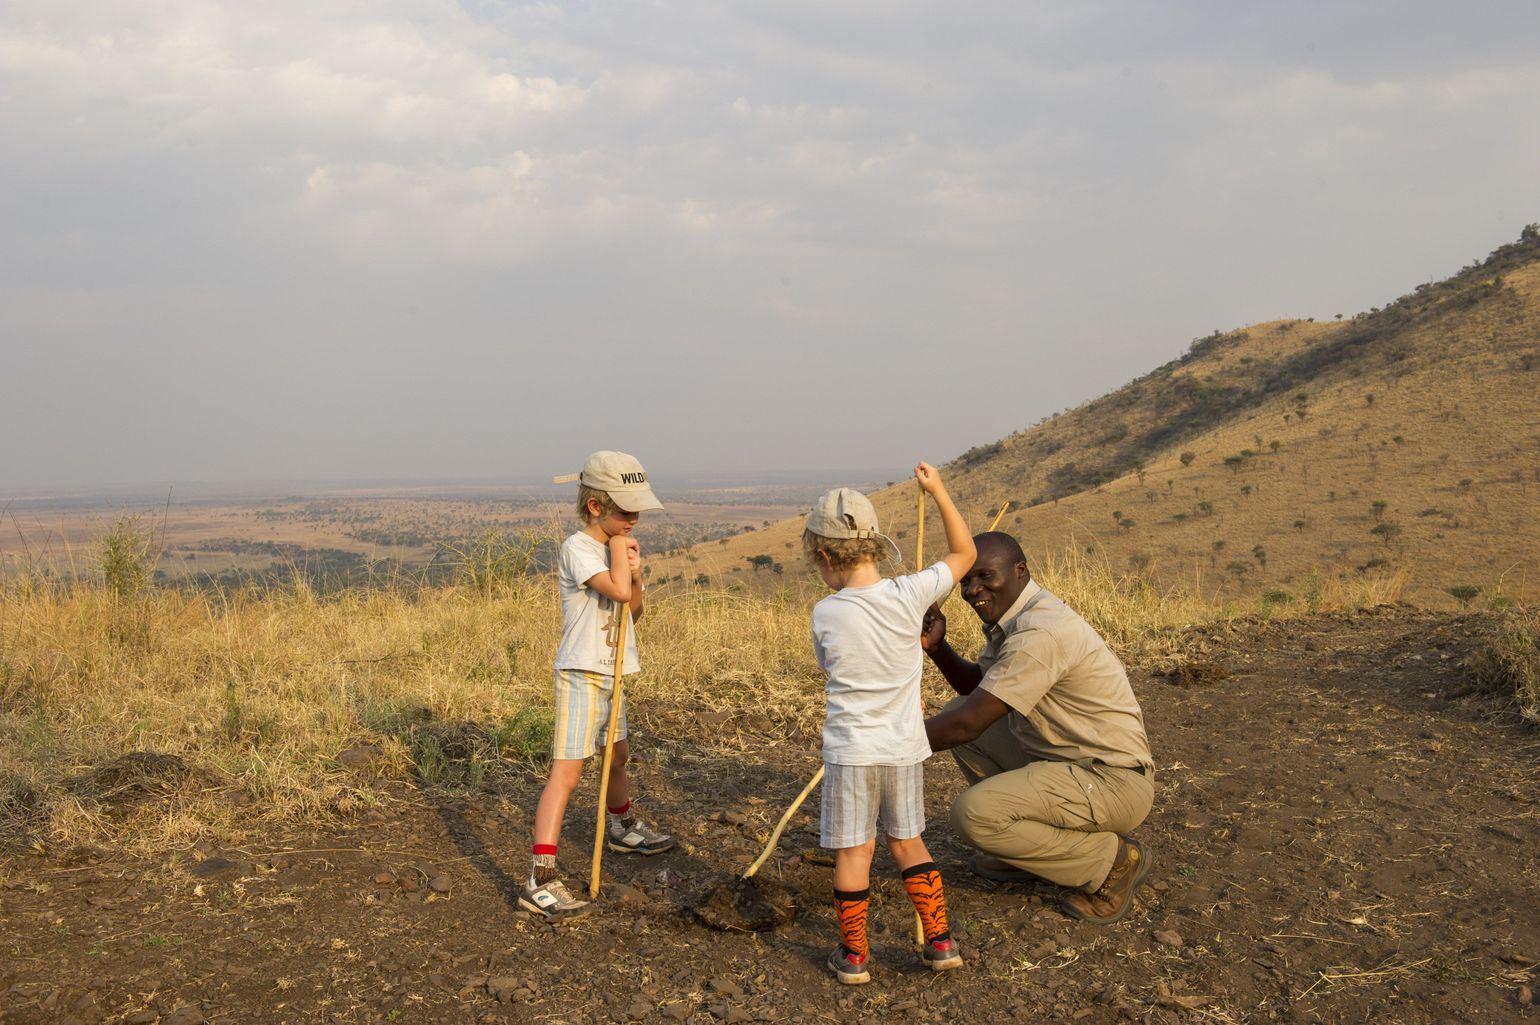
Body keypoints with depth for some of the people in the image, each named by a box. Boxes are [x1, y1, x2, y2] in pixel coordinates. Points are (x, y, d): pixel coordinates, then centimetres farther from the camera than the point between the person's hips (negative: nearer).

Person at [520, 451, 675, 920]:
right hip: (581, 675, -9)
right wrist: (618, 547, -14)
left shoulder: (614, 548, 10)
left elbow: (632, 612, 13)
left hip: (609, 675, 9)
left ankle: (623, 828, 52)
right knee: (566, 771, -15)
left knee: (617, 756, 27)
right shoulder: (578, 548, -17)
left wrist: (635, 573, -5)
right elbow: (617, 590, -31)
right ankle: (540, 879, -18)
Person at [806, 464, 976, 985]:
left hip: (851, 750, -3)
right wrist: (938, 491, 11)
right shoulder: (910, 594, -9)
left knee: (853, 852, 7)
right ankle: (940, 942, 22)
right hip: (905, 748, 3)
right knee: (907, 843, 19)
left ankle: (854, 956, 17)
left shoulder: (825, 615, -11)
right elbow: (963, 553, 7)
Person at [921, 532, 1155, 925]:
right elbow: (976, 688, 20)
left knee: (973, 813, -24)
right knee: (954, 712, 10)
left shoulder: (1040, 631, -25)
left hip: (1114, 782, -10)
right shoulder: (1009, 617, 6)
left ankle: (1111, 859, -6)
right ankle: (1031, 845, 16)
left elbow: (969, 724, -25)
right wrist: (937, 647, 1)